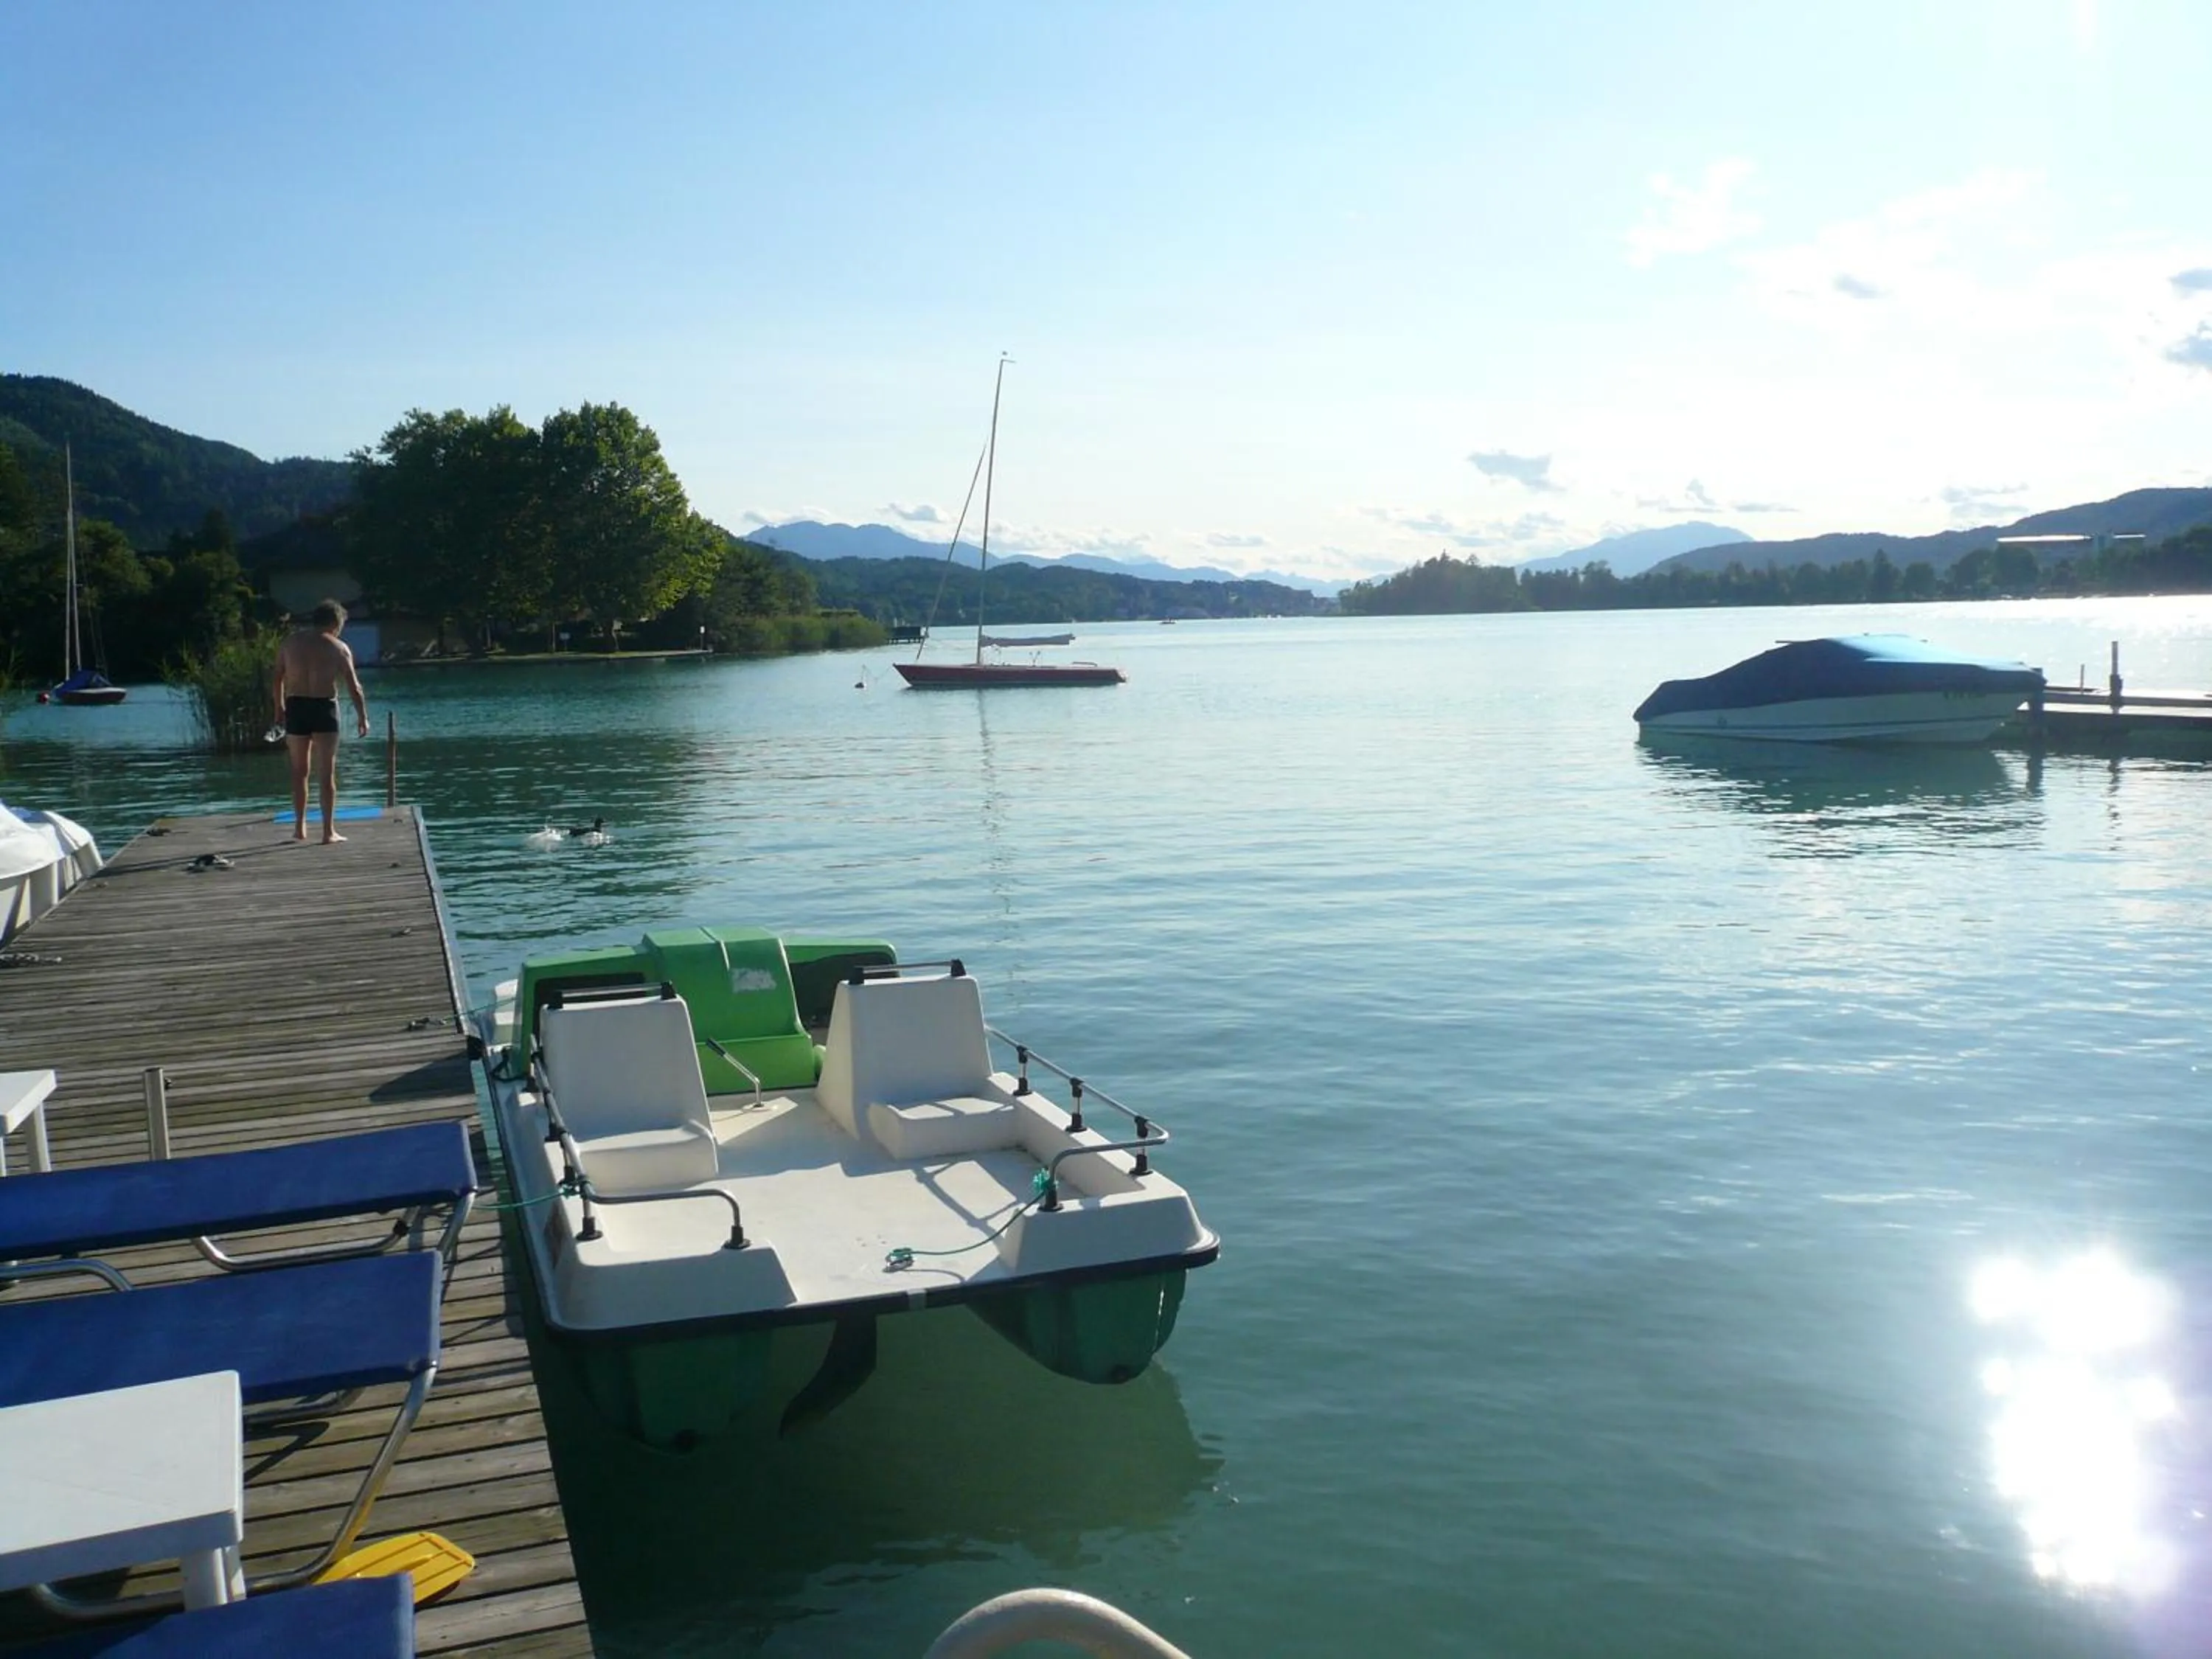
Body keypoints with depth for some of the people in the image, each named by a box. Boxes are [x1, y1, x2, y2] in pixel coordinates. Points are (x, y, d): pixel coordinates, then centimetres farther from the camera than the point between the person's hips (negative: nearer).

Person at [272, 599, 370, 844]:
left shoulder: (290, 641, 8)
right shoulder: (338, 648, 0)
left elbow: (277, 680, 11)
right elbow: (354, 687, -3)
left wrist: (279, 708, 23)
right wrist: (362, 717, 5)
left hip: (295, 707, 3)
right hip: (324, 707, -3)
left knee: (299, 771, 16)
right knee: (327, 773, 2)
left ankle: (300, 827, 20)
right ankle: (329, 831, 0)